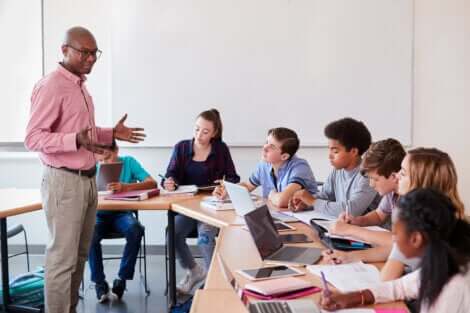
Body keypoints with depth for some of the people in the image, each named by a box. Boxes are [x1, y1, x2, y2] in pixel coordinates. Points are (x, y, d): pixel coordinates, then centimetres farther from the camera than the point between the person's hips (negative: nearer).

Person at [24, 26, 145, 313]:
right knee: (63, 258, -2)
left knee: (79, 255, 14)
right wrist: (76, 141, -31)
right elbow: (33, 138, -18)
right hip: (64, 182, -9)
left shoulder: (80, 85, 14)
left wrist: (111, 134, 11)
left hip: (87, 180, 9)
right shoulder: (51, 87, -14)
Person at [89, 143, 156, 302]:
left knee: (135, 229, -33)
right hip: (100, 215, 1)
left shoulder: (128, 162, -4)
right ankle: (99, 282, -13)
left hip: (122, 214, -1)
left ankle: (121, 279, -15)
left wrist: (126, 187, -33)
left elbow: (152, 183, -16)